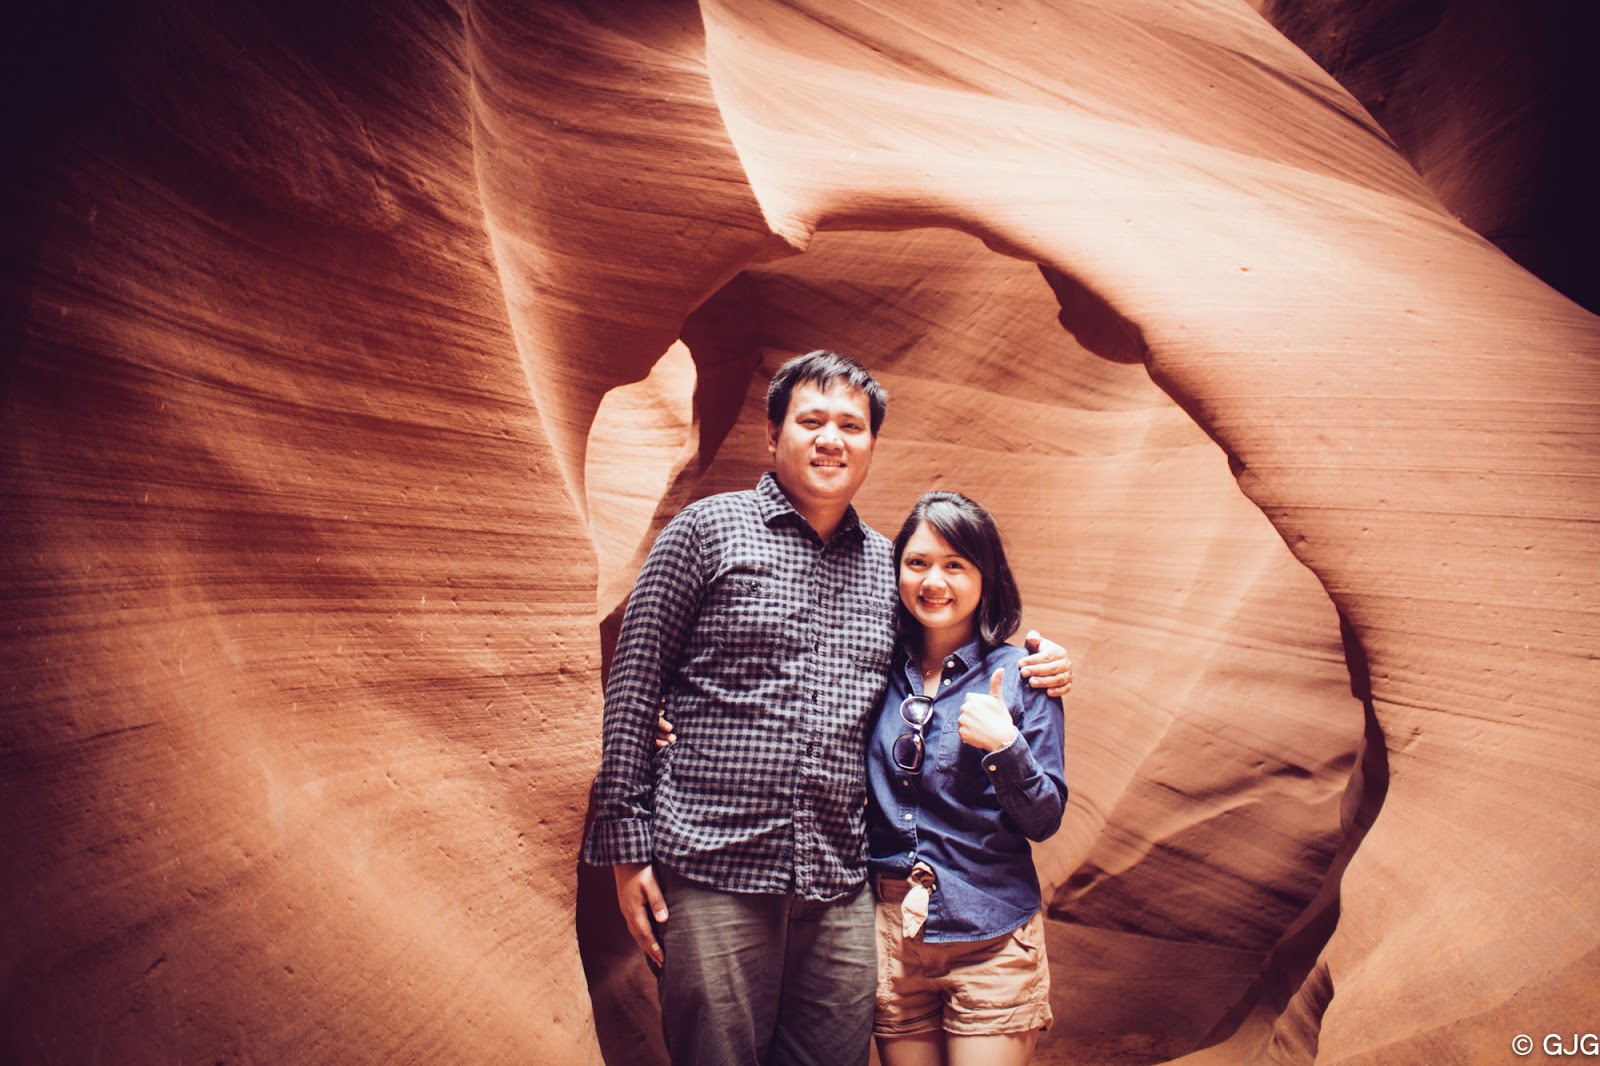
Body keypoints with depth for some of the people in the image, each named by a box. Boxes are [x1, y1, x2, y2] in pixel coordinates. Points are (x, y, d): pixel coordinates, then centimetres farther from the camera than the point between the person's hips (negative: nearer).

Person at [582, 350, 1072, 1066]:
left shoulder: (885, 564, 13)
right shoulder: (708, 529, 0)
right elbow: (634, 685, -2)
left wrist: (1028, 666, 9)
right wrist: (627, 845, -6)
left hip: (838, 885, 4)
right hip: (714, 871, -4)